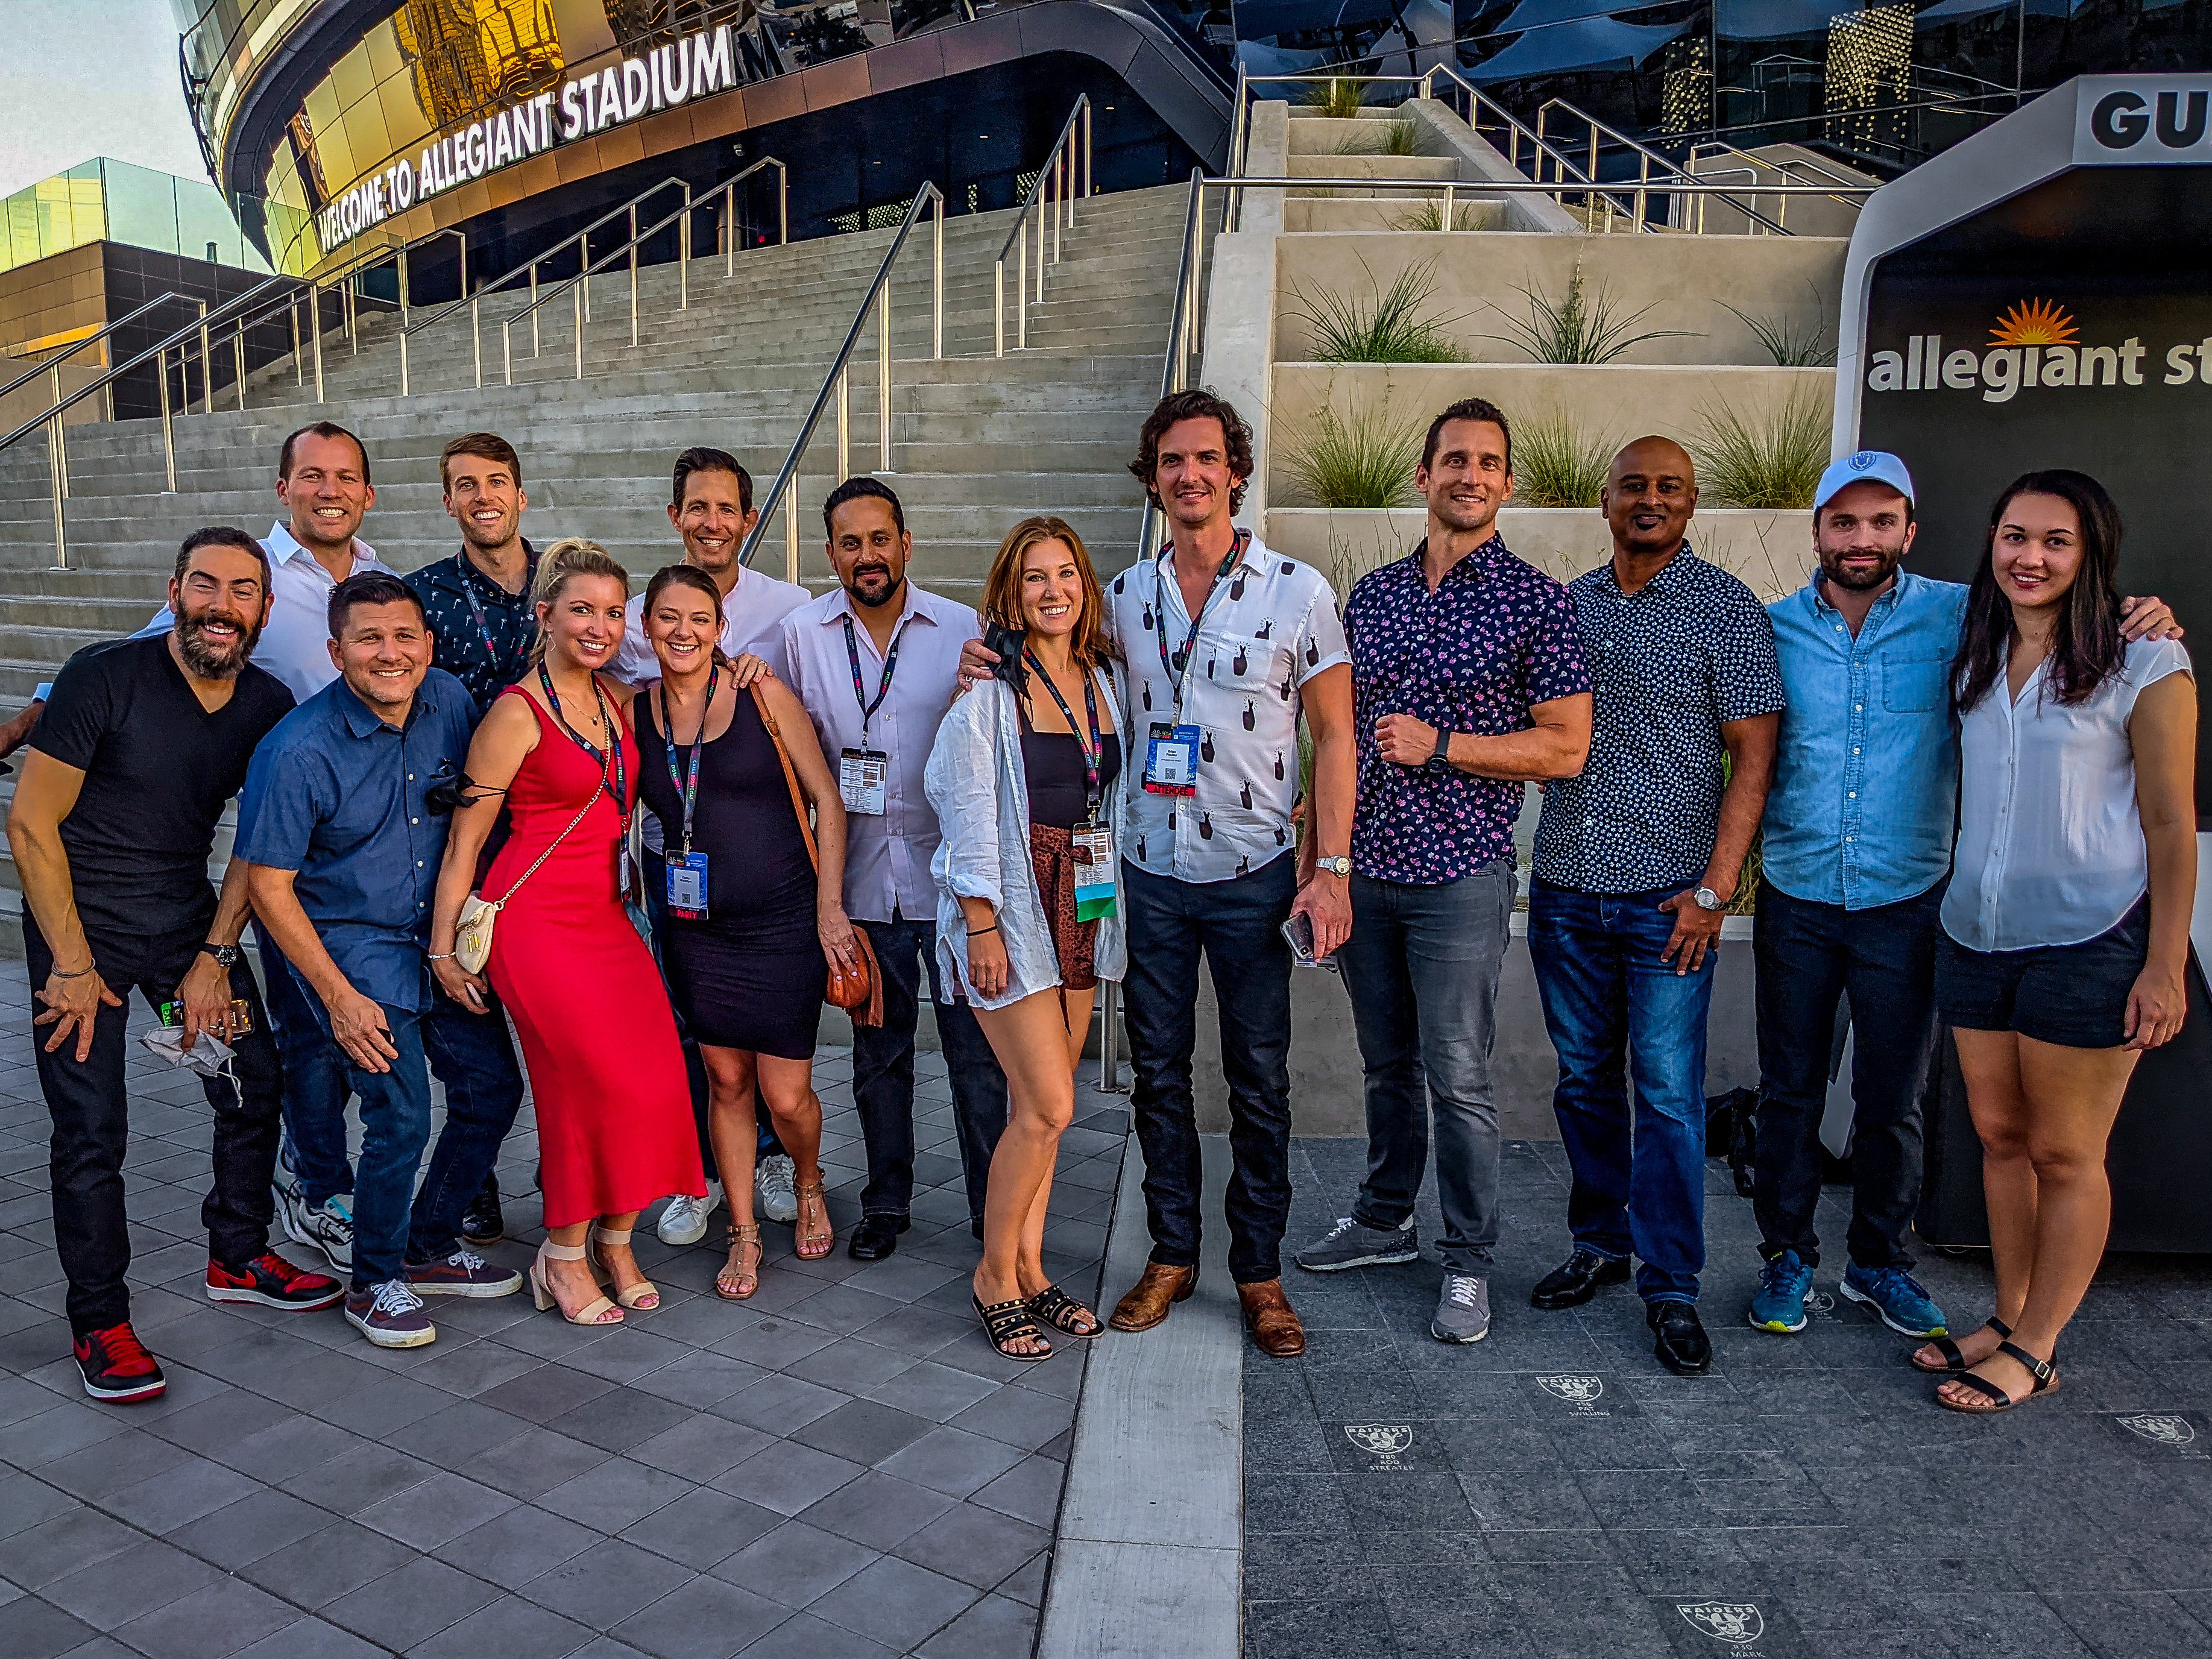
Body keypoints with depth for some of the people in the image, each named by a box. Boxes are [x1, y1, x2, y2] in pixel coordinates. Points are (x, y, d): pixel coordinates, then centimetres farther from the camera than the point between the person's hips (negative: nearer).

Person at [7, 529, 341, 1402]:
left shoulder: (268, 704, -3)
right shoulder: (105, 677, -18)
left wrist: (215, 956, -1)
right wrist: (73, 964, -14)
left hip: (188, 919, 5)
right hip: (81, 922, -4)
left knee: (256, 1084, 5)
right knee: (92, 1128, -5)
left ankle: (237, 1258, 27)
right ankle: (98, 1323, 11)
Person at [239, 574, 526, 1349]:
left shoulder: (450, 701, -4)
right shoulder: (298, 752, -19)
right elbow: (268, 886, -13)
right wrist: (339, 998, -15)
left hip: (440, 935, 6)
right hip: (352, 943, -6)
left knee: (494, 1090, 6)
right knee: (402, 1118, -13)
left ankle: (427, 1249, 28)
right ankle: (373, 1284, 11)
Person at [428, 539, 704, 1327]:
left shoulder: (616, 698, 10)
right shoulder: (519, 711, -9)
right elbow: (465, 837, -6)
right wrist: (443, 946, -7)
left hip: (607, 917, 6)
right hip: (534, 916, -6)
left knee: (653, 1079, -2)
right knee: (596, 1081, -9)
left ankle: (613, 1243, 17)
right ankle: (564, 1257, 11)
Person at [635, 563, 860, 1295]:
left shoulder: (763, 693, -6)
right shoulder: (636, 711, 3)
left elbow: (827, 800, -4)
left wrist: (829, 906, -8)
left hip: (783, 920, -3)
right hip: (695, 926, 3)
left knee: (786, 1095, -1)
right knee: (726, 1081, 9)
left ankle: (810, 1187, 32)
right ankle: (744, 1234, 27)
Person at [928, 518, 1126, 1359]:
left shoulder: (1103, 681, 9)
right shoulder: (989, 690, -9)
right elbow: (969, 814, -11)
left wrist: (1112, 907, 12)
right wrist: (982, 927, -14)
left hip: (1085, 910, 6)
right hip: (1012, 910, -6)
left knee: (1039, 1103, 10)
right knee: (1049, 1106, -8)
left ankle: (1029, 1269, 22)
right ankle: (995, 1276, 10)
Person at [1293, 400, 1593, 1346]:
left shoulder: (1536, 601, -5)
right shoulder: (1373, 593, 10)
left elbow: (1566, 748, -7)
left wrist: (1440, 746, -15)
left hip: (1460, 875, -5)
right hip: (1364, 868, 5)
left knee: (1457, 1076, 0)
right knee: (1386, 1063, 17)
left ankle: (1468, 1263, 17)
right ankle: (1385, 1221, 34)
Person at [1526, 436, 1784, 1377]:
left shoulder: (1728, 611, -3)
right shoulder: (1565, 605, 10)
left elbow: (1752, 757, -6)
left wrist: (1715, 888, -12)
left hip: (1667, 899, -4)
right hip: (1563, 892, 4)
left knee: (1667, 1091, 0)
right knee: (1583, 1078, 13)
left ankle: (1670, 1285, 13)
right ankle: (1601, 1243, 30)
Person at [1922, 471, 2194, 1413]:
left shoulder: (2144, 665, -7)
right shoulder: (1973, 658, 9)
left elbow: (2172, 826, -7)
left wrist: (2166, 966, -10)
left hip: (2090, 945, -5)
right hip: (1975, 937, 5)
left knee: (2065, 1155, 4)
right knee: (1999, 1136, 13)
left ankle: (2034, 1352, 17)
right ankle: (2009, 1322, 27)